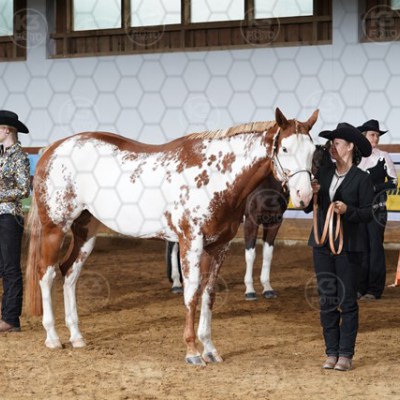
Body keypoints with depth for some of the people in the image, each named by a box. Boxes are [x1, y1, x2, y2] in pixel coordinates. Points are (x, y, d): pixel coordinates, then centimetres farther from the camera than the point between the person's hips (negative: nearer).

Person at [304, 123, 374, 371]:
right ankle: (332, 353, 14)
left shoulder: (362, 178, -6)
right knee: (327, 300, 7)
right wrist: (312, 193, -8)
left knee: (347, 301, 0)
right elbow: (308, 208, 11)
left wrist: (348, 210, -24)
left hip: (349, 246, -5)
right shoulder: (324, 172, 8)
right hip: (323, 244, 5)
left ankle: (346, 354, 6)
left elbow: (368, 214, -8)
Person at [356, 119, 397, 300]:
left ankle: (374, 290, 4)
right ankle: (361, 287, 17)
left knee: (375, 246, -2)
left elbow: (393, 182, -3)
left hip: (376, 209, -4)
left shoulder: (383, 157, -3)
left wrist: (375, 187, -15)